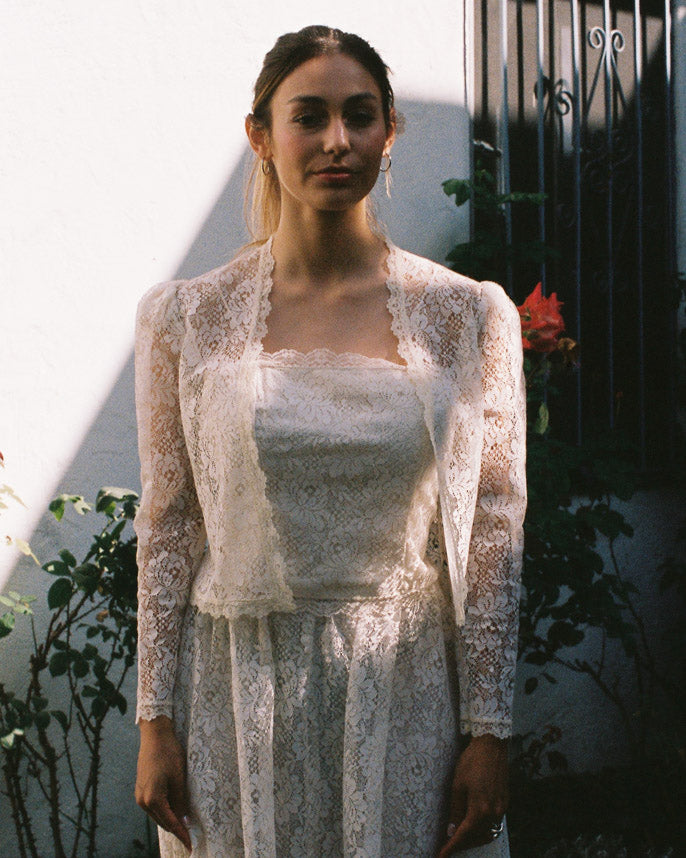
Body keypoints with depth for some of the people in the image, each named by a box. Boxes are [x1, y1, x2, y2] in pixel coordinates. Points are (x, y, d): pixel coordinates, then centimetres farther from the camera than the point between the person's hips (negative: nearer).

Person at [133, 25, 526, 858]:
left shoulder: (468, 315, 0)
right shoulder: (187, 318, 1)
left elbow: (495, 533, 0)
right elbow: (168, 528, 2)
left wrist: (489, 729, -3)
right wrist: (156, 723, -1)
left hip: (405, 694, 0)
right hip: (238, 693, 0)